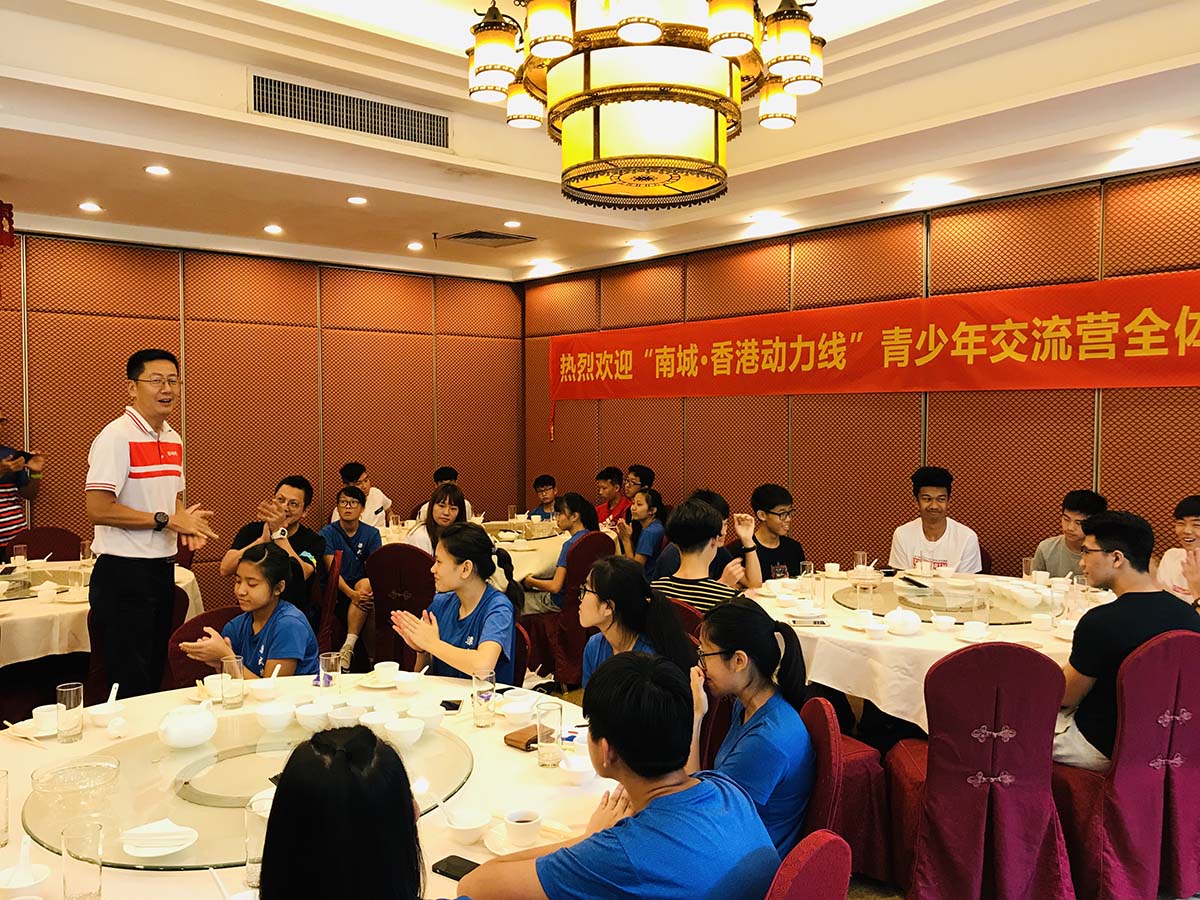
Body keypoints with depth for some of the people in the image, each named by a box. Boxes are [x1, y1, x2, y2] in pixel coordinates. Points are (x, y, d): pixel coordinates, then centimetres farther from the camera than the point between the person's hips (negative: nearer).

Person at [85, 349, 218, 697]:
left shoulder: (173, 439, 11)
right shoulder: (116, 437, -15)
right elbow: (99, 509, -21)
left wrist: (186, 521, 1)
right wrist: (166, 520, -18)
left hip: (163, 569, 8)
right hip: (124, 573, -8)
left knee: (155, 674, 17)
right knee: (129, 685, 1)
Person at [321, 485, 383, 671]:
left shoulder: (372, 534, 9)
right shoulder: (328, 533, 2)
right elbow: (332, 570, -10)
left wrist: (372, 590, -25)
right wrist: (352, 594, -28)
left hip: (360, 586, 1)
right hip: (335, 592, -1)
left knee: (367, 584, -32)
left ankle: (349, 646, -28)